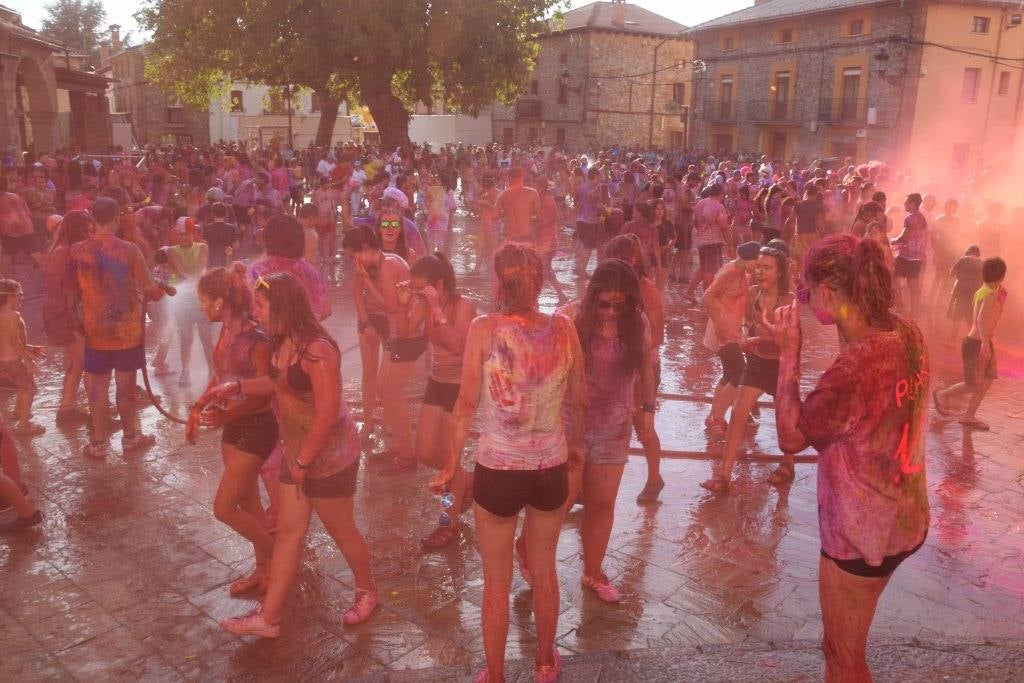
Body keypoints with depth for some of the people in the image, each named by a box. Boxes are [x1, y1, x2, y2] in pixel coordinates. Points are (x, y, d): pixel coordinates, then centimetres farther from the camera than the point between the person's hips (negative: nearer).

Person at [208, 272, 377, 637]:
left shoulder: (316, 350, -27)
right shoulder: (282, 343, 2)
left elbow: (328, 414, -27)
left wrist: (303, 462, -18)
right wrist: (236, 386, 8)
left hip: (330, 457, -9)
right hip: (297, 454, 9)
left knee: (340, 529, 11)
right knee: (288, 531, 12)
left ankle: (366, 591, 35)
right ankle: (268, 616, 21)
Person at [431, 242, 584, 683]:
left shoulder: (484, 329, -15)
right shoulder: (563, 328, -7)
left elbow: (467, 406, -11)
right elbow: (577, 401, 3)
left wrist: (451, 465, 1)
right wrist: (574, 446, 21)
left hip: (497, 469, -3)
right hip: (551, 468, 3)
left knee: (496, 582, 16)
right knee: (544, 571, 24)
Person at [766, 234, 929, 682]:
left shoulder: (857, 364, -32)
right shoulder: (906, 334, -5)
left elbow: (790, 437, -20)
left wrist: (789, 354, -18)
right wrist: (847, 328, 0)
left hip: (862, 530, -8)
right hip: (902, 518, 9)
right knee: (842, 641, 29)